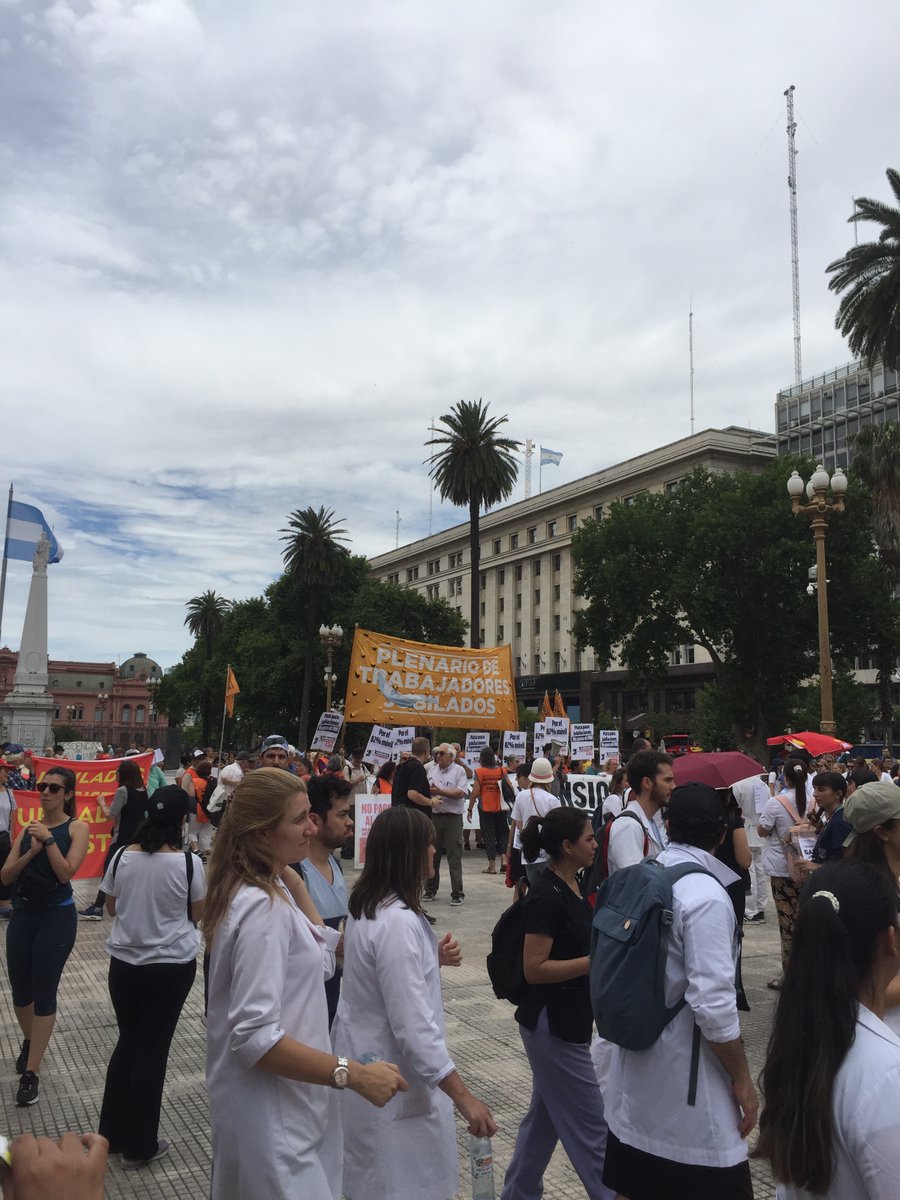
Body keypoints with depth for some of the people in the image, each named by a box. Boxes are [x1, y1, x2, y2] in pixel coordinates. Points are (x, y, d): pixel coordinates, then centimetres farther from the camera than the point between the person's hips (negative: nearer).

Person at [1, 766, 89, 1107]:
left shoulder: (76, 828, -6)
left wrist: (48, 840, -20)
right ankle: (30, 1042, 44)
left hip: (57, 917, -5)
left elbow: (66, 872, -17)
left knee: (44, 993, -1)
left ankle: (31, 1073, 9)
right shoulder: (28, 829, 6)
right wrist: (32, 851, -16)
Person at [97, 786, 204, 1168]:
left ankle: (112, 1134, 32)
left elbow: (111, 908, 7)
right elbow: (198, 914, -3)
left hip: (124, 963, 3)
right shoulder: (189, 862, -17)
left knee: (127, 1042, 20)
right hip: (172, 966, -3)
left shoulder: (122, 856, -7)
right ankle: (139, 1145, 22)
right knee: (152, 1049, 9)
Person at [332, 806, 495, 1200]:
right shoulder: (398, 922, -28)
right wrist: (463, 1097, -24)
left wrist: (434, 958, 5)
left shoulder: (367, 907, 1)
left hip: (365, 1060, 9)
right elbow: (414, 1027, -29)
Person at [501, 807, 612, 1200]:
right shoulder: (546, 895, -23)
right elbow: (534, 969, -23)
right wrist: (597, 961, -23)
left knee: (545, 1115, 22)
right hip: (552, 1025, -9)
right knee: (590, 1125, 4)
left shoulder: (572, 885, 4)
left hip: (569, 1020, 9)